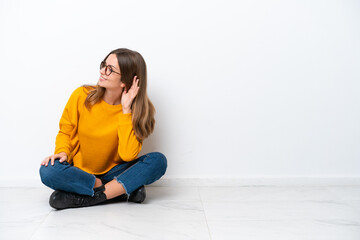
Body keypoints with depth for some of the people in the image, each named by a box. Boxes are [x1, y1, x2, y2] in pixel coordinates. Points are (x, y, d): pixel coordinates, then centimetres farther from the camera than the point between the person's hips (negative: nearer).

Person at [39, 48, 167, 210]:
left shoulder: (137, 110, -10)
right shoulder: (81, 96, -9)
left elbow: (128, 155, -21)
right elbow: (65, 132, 3)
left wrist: (126, 110, -22)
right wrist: (62, 152, -19)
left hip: (112, 173, 0)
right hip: (78, 173, 0)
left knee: (158, 161, -24)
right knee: (49, 171, -32)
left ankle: (83, 199, -25)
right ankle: (124, 189, -21)